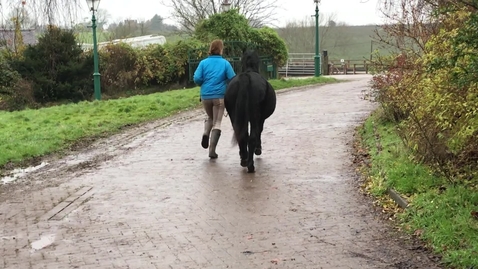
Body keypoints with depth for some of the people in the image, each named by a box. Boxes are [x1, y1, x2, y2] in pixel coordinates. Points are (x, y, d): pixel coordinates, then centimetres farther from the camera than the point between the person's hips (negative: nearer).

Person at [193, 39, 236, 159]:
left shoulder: (203, 63, 1)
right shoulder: (225, 63, -3)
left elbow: (197, 79, -7)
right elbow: (233, 79, -8)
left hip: (205, 96, 2)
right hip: (219, 96, -2)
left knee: (210, 118, 26)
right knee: (217, 122, 5)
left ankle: (206, 133, -2)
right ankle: (212, 150, -3)